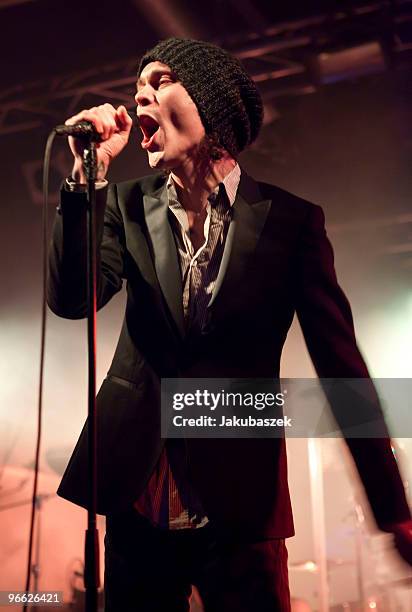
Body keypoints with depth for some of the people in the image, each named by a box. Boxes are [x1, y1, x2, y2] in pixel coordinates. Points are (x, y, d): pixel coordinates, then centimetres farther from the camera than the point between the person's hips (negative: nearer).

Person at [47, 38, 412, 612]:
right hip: (139, 496, 3)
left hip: (242, 504, -2)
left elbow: (341, 365, -5)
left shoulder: (291, 220, -4)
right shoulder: (128, 205, 5)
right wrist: (88, 173, -17)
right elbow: (71, 298, -8)